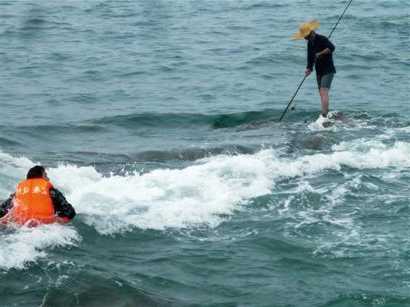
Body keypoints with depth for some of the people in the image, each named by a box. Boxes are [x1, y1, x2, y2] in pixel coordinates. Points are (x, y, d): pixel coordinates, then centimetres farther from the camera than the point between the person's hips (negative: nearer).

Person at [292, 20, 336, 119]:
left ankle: (324, 115, -26)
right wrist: (309, 68, 1)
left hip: (328, 70, -9)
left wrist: (321, 53, -34)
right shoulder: (310, 43, 9)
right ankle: (326, 114, 19)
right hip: (319, 71, 9)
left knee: (324, 92, -19)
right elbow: (310, 57, 14)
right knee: (321, 93, 11)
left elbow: (332, 47, -32)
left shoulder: (322, 39, -16)